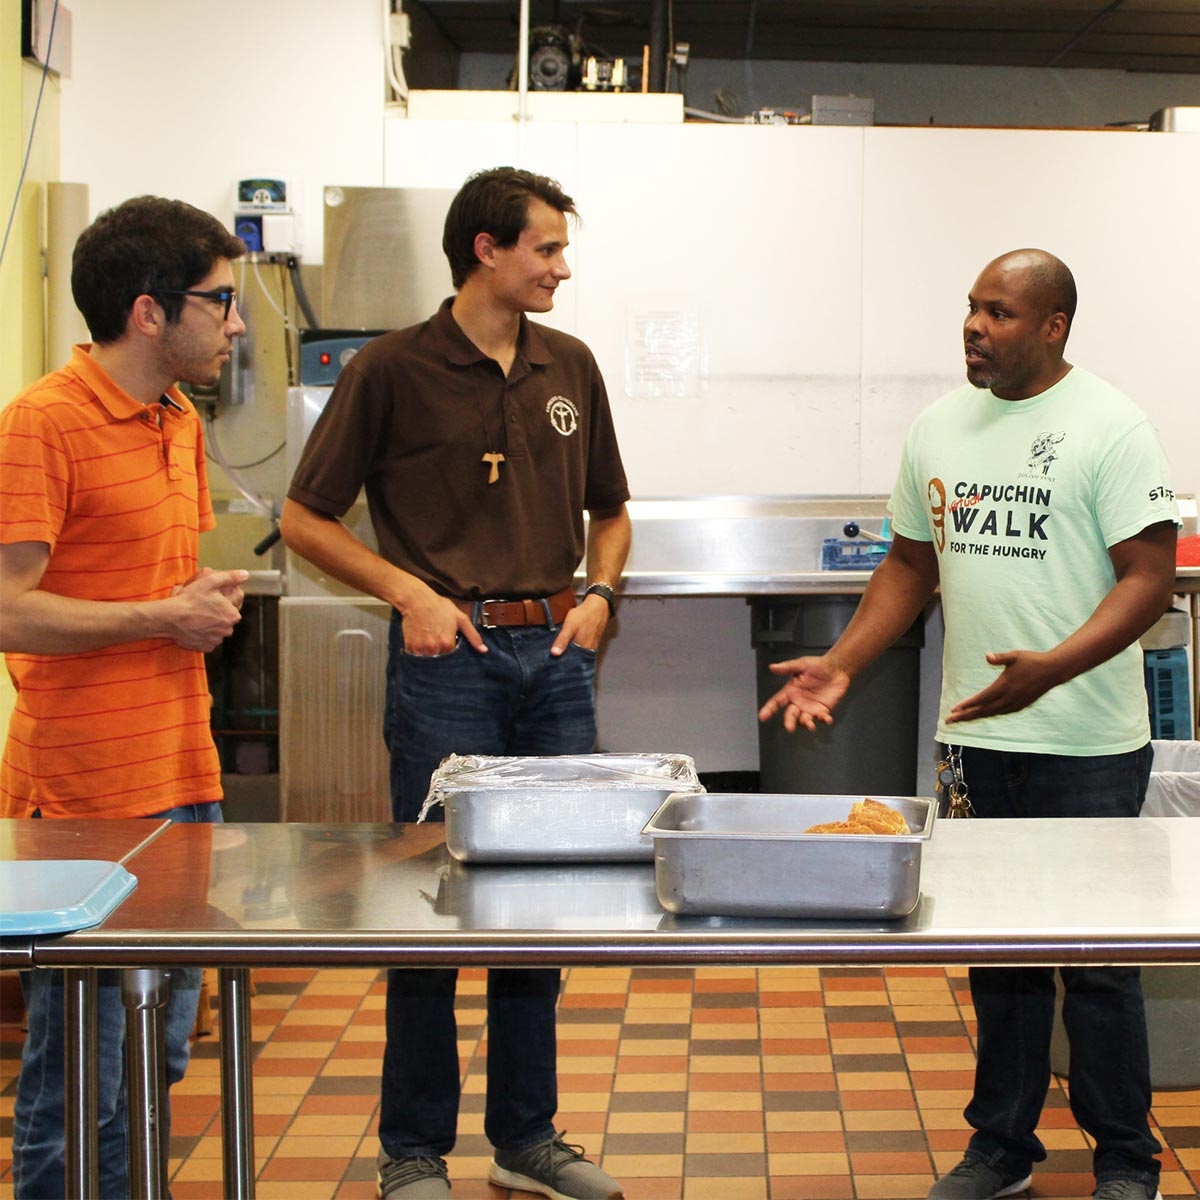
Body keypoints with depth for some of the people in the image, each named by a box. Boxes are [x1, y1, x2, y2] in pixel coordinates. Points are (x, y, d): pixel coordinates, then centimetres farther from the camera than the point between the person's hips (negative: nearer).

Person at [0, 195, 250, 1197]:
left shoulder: (179, 422, 14)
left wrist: (210, 596, 7)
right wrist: (167, 615, -12)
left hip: (184, 778, 9)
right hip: (87, 796, -8)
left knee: (159, 1060, 16)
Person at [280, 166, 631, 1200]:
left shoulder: (570, 367, 11)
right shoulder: (393, 370, -4)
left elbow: (609, 512, 22)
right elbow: (306, 519, -2)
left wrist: (598, 595, 4)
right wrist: (411, 592, -11)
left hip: (555, 656, 5)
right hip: (449, 656, -5)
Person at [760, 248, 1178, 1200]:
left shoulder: (1109, 427, -9)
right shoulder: (939, 429, 10)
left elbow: (1150, 577, -14)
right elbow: (912, 564, 18)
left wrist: (1050, 670, -27)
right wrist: (840, 665, 6)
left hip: (1087, 745, -5)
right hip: (975, 738, 6)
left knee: (1096, 959, 1)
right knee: (997, 952, 13)